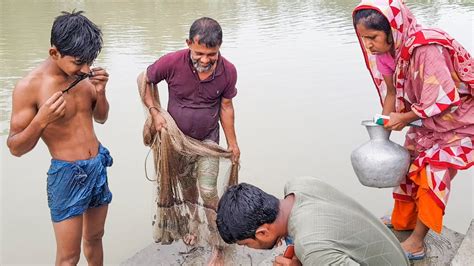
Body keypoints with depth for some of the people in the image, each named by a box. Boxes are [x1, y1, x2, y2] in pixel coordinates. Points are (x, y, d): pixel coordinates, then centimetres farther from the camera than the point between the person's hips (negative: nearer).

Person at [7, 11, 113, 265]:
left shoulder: (83, 74, -3)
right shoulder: (29, 86, -19)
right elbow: (16, 148, -13)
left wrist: (100, 92, -8)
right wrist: (41, 121, -30)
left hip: (98, 166, 5)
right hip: (67, 174, -5)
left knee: (94, 238, 21)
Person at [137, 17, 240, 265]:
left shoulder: (228, 71, -21)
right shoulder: (172, 62, -27)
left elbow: (226, 107, -6)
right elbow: (143, 80, -8)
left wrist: (232, 142, 0)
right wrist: (154, 112, -18)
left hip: (208, 138, -1)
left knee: (208, 191, -5)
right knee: (187, 186, 19)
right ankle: (193, 224, 46)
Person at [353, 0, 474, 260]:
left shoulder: (427, 49, -34)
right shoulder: (394, 49, -10)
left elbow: (445, 99, -30)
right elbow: (392, 92, 0)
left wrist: (405, 118, -20)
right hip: (426, 121, 7)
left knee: (433, 173, -6)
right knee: (408, 166, 13)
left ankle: (416, 241, 7)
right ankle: (402, 221, 34)